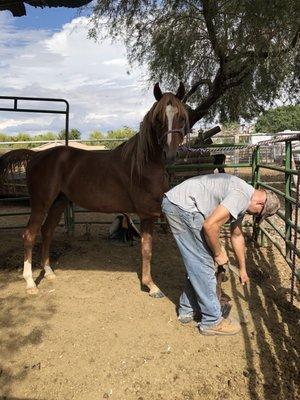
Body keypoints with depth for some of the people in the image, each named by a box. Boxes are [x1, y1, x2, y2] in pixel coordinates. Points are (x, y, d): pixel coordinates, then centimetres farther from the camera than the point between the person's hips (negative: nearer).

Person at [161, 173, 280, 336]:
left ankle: (187, 310, 32)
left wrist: (243, 269, 37)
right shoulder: (242, 195, -15)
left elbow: (237, 235, 29)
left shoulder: (241, 202, 17)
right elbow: (210, 225, -22)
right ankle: (212, 321, 12)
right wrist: (218, 253, -3)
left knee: (196, 262, 18)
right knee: (203, 263, -2)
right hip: (182, 206, -10)